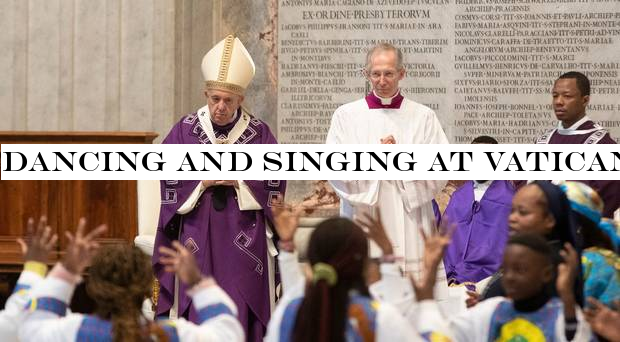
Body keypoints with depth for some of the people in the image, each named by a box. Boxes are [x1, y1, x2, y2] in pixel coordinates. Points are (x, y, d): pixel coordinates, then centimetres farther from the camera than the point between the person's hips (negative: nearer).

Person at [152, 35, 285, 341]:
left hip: (244, 242, 0)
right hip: (197, 239, 1)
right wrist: (203, 182, -13)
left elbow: (275, 186, -1)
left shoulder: (259, 134, 2)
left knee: (240, 314, -3)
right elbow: (169, 181, 1)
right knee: (198, 314, -2)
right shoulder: (184, 131, 4)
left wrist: (241, 182, -14)